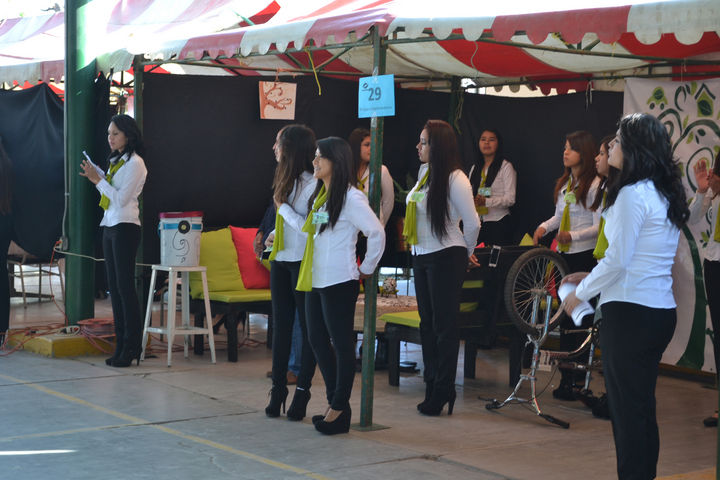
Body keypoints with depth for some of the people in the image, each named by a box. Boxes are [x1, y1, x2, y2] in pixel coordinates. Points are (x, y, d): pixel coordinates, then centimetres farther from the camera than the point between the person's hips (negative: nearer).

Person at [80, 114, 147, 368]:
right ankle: (121, 344, 11)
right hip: (109, 226, 9)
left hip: (125, 227, -9)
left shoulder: (134, 163, -9)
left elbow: (121, 198, -16)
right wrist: (95, 175, 7)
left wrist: (98, 179, -12)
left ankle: (131, 345, -6)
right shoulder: (115, 161, 17)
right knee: (114, 287, 7)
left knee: (124, 286, -9)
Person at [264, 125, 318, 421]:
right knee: (281, 325, 10)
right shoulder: (287, 179, 12)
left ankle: (302, 390, 6)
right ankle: (278, 388, 15)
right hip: (281, 260, 9)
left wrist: (283, 208, -12)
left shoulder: (312, 184, -14)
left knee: (308, 327, 1)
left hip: (303, 262, -8)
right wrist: (275, 234, 11)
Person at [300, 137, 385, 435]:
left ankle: (339, 409, 6)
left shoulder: (350, 197, -13)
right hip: (315, 279, 9)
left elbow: (377, 233, -18)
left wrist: (366, 269, -11)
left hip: (339, 282, -9)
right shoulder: (319, 195, 14)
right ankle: (334, 401, 23)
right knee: (317, 340, 13)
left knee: (341, 343, -1)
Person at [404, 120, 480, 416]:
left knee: (444, 325, -2)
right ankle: (432, 385, 21)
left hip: (445, 258, -8)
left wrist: (465, 253, 3)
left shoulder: (454, 179, -15)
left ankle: (442, 392, 4)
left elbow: (472, 223, -12)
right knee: (427, 323, 12)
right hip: (421, 256, 8)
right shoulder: (424, 172, 9)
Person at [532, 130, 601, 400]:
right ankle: (567, 375, 14)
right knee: (564, 314, 8)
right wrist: (545, 226, 4)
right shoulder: (563, 183, 15)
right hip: (564, 254, 8)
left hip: (585, 255, -8)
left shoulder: (594, 185, -10)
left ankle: (575, 378, -3)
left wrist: (573, 235, -27)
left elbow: (599, 226, -14)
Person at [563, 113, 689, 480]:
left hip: (630, 312, -9)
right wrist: (592, 278, 17)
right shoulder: (665, 194, 13)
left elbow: (618, 259, -17)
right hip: (661, 311, 9)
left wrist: (580, 293, -3)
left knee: (626, 407, -2)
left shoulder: (633, 193, -14)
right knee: (643, 406, 15)